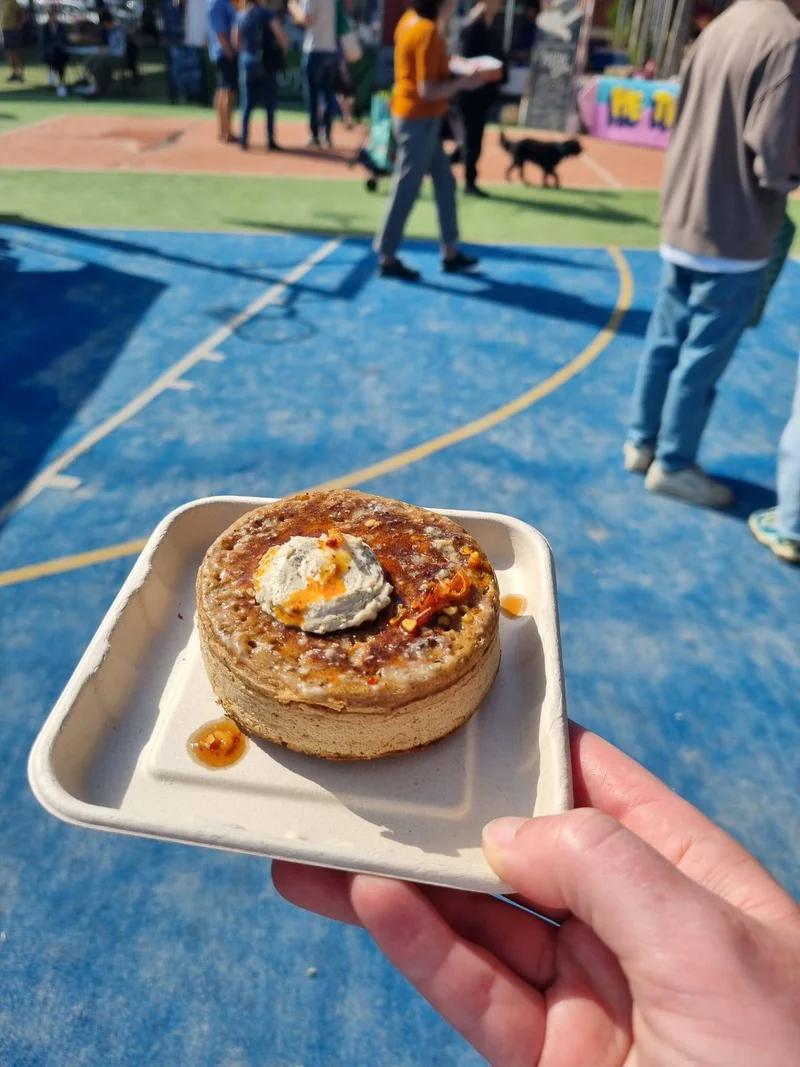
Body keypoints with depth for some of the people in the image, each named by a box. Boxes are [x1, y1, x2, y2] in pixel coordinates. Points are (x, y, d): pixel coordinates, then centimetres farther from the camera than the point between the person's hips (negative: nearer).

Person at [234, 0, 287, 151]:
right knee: (270, 104, 2)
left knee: (247, 104, 8)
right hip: (266, 63, -4)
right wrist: (282, 50, 7)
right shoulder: (265, 13, -6)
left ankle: (244, 140, 2)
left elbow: (236, 42, 12)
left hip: (247, 62, 5)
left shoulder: (240, 16, 8)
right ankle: (271, 141, -2)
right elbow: (281, 35, -10)